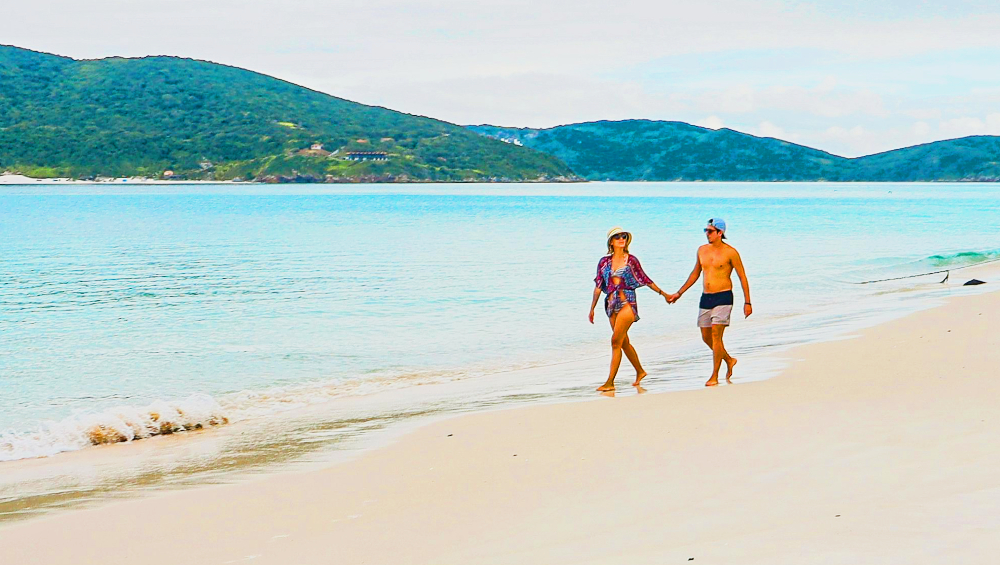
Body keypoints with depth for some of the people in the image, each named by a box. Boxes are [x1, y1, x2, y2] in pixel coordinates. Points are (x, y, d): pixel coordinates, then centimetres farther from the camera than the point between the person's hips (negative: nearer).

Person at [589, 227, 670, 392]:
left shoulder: (631, 260, -1)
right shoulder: (604, 262, 7)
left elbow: (645, 280, 9)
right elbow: (598, 286, 10)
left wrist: (663, 294, 13)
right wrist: (592, 308, 8)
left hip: (627, 303, -5)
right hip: (612, 304, 5)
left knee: (616, 341, -12)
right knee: (624, 342, 13)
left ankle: (610, 382, -12)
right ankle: (640, 372, 34)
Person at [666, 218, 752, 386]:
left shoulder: (730, 252, -7)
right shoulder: (702, 250, 10)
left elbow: (743, 277, -3)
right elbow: (695, 273, 23)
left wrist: (747, 302, -6)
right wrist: (679, 293, 22)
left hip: (723, 297, -6)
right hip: (705, 298, 6)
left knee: (716, 335, -13)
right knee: (706, 337, 8)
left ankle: (714, 377, -9)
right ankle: (729, 360, 32)